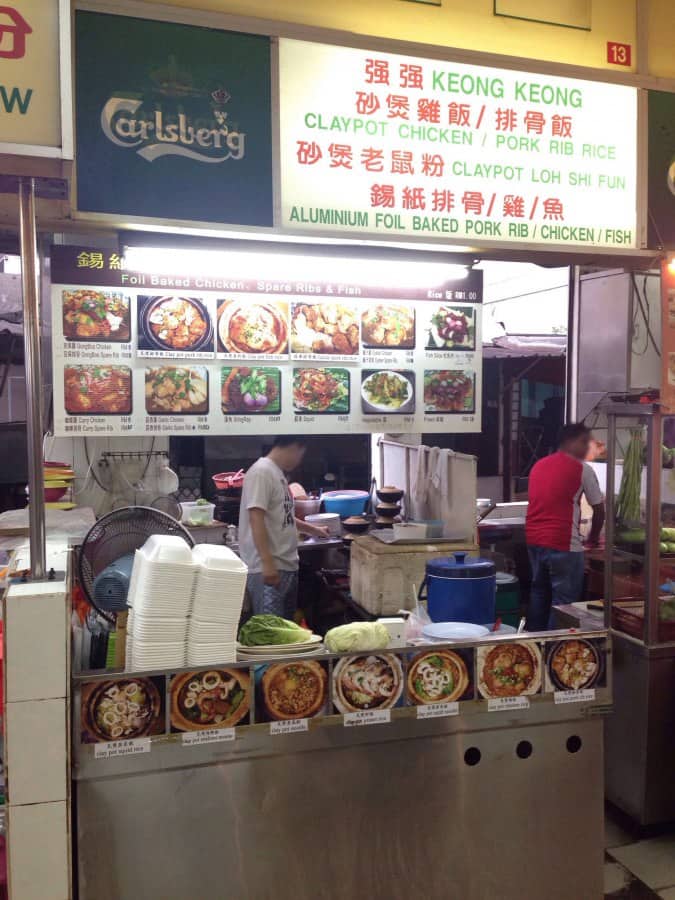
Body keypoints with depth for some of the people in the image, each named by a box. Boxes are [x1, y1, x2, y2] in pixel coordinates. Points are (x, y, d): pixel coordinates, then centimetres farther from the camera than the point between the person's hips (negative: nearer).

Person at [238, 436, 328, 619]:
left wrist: (314, 530, 39)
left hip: (287, 565, 10)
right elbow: (256, 519, -21)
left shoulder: (278, 473, 16)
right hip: (268, 568, -10)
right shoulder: (262, 472, -13)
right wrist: (267, 563, -26)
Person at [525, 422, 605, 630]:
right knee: (564, 601, 2)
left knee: (539, 592, 18)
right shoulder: (582, 469, -5)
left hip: (534, 539, 7)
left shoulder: (539, 465, 15)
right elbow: (599, 510, 1)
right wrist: (592, 539, 17)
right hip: (562, 543, -7)